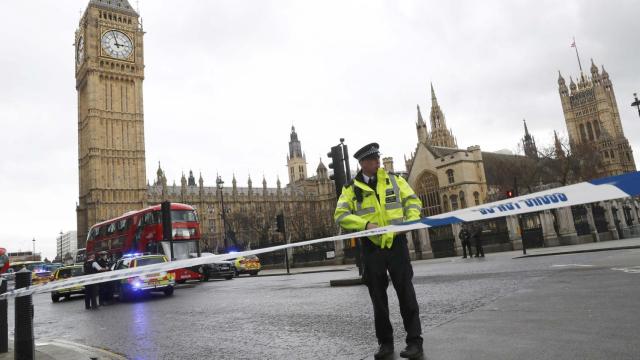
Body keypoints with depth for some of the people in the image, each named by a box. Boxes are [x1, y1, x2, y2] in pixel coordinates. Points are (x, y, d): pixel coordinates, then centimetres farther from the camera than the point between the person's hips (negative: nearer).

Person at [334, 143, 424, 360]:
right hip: (371, 247, 1)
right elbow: (340, 215, -7)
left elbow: (412, 200, 8)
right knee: (378, 297, 9)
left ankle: (415, 340, 11)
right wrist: (365, 224, -20)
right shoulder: (351, 189, 2)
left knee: (405, 292, 0)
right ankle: (385, 342, 22)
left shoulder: (394, 180, 6)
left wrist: (411, 219, -12)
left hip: (396, 243, 0)